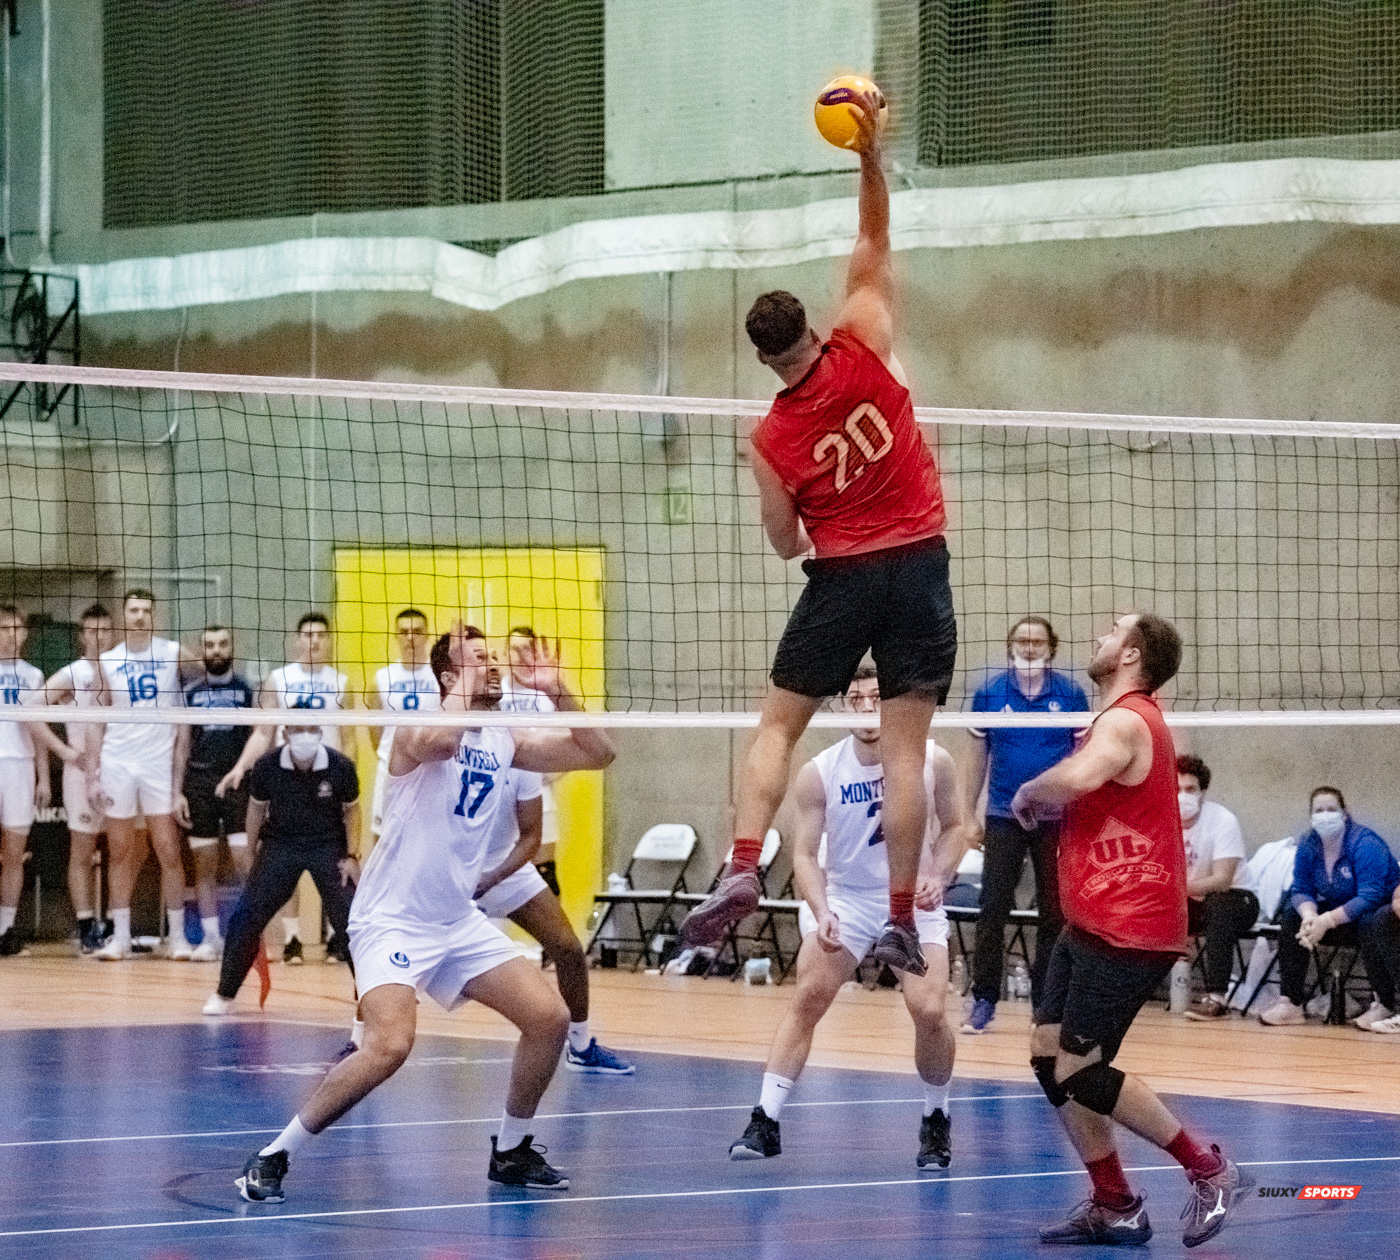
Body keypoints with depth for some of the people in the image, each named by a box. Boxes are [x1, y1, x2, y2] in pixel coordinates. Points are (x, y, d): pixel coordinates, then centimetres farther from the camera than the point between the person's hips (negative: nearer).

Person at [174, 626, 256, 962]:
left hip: (239, 782, -2)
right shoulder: (191, 691, 9)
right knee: (204, 864, 3)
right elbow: (183, 743, 10)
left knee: (245, 861, -10)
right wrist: (178, 792, 3)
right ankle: (211, 938, 9)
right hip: (200, 783, 2)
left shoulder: (247, 689, 5)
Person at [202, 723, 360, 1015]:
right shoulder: (266, 767, -15)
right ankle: (225, 994, 8)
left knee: (351, 919, -9)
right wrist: (252, 856, 7)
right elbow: (257, 807, 3)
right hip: (280, 844, 1)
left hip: (329, 846, -1)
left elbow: (351, 809, 1)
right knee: (246, 918, -7)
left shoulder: (341, 767, -17)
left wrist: (351, 856, -4)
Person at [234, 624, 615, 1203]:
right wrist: (465, 687, -23)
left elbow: (597, 753, 10)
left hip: (459, 921, 8)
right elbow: (439, 739, -39)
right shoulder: (420, 727, -13)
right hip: (392, 920, -8)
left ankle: (511, 1152, 21)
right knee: (390, 1045, -27)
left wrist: (558, 692, -3)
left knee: (549, 1017, 1)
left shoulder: (504, 742, 8)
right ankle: (271, 1158, -14)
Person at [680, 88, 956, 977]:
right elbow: (874, 246, 2)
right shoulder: (864, 353, -5)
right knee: (905, 747, -1)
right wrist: (871, 152, -3)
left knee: (778, 727, 12)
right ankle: (901, 918, -4)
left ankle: (742, 872, -6)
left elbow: (789, 543, 6)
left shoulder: (773, 439, -3)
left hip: (841, 578, -1)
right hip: (918, 567, 1)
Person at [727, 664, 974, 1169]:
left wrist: (937, 876, -13)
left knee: (929, 1010, -14)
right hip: (844, 897, 0)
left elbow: (956, 825, 4)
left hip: (913, 900, 0)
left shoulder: (932, 761, -10)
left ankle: (935, 1122, 11)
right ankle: (765, 1122, -8)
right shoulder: (819, 774, -13)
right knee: (807, 999, -14)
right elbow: (805, 853, -11)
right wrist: (822, 912, -26)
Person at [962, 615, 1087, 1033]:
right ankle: (984, 1000, -1)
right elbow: (979, 757, 8)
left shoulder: (1070, 693, 0)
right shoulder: (989, 693, 0)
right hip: (1004, 817, 0)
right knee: (993, 908, -6)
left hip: (1056, 819, 0)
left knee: (1053, 912, 4)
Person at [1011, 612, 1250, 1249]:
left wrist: (1028, 792, -17)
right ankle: (1113, 1207, 13)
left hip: (1125, 929, -10)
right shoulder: (1128, 720, 17)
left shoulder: (1125, 721, -16)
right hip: (1092, 925, 10)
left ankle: (1210, 1170, -1)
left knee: (1078, 1070, -11)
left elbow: (1075, 778, -35)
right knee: (1050, 1056, 8)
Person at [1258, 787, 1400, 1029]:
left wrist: (1327, 921, -37)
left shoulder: (1365, 843, -22)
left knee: (1372, 924, -38)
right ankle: (1290, 1003, -13)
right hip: (1338, 912, 7)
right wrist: (1309, 915, -28)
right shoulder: (1308, 846, -3)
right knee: (1292, 915, -10)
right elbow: (1301, 889, -3)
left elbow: (1371, 896, -29)